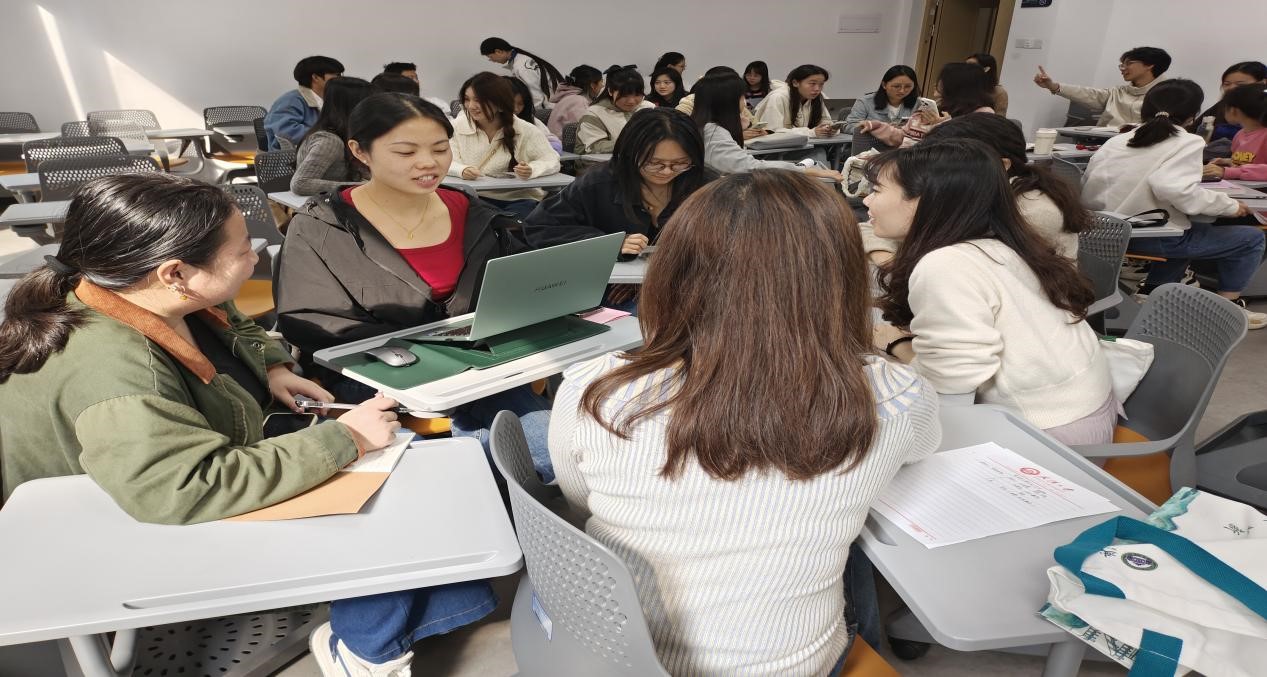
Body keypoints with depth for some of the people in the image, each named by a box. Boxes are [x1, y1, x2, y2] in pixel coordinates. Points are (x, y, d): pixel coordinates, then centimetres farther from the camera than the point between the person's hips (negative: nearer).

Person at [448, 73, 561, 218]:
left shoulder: (525, 131, -4)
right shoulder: (458, 126, 2)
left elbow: (552, 161, -2)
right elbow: (447, 162, -3)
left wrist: (531, 169, -26)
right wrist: (462, 170, -28)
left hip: (519, 199, -1)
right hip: (476, 198, 2)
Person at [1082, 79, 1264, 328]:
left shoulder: (1117, 140, 9)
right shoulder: (1188, 142, -8)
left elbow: (1088, 186, 7)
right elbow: (1178, 191, -25)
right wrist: (1231, 206, -10)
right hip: (1152, 236, -7)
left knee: (1189, 232, 36)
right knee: (1251, 238, 12)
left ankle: (1151, 291, 32)